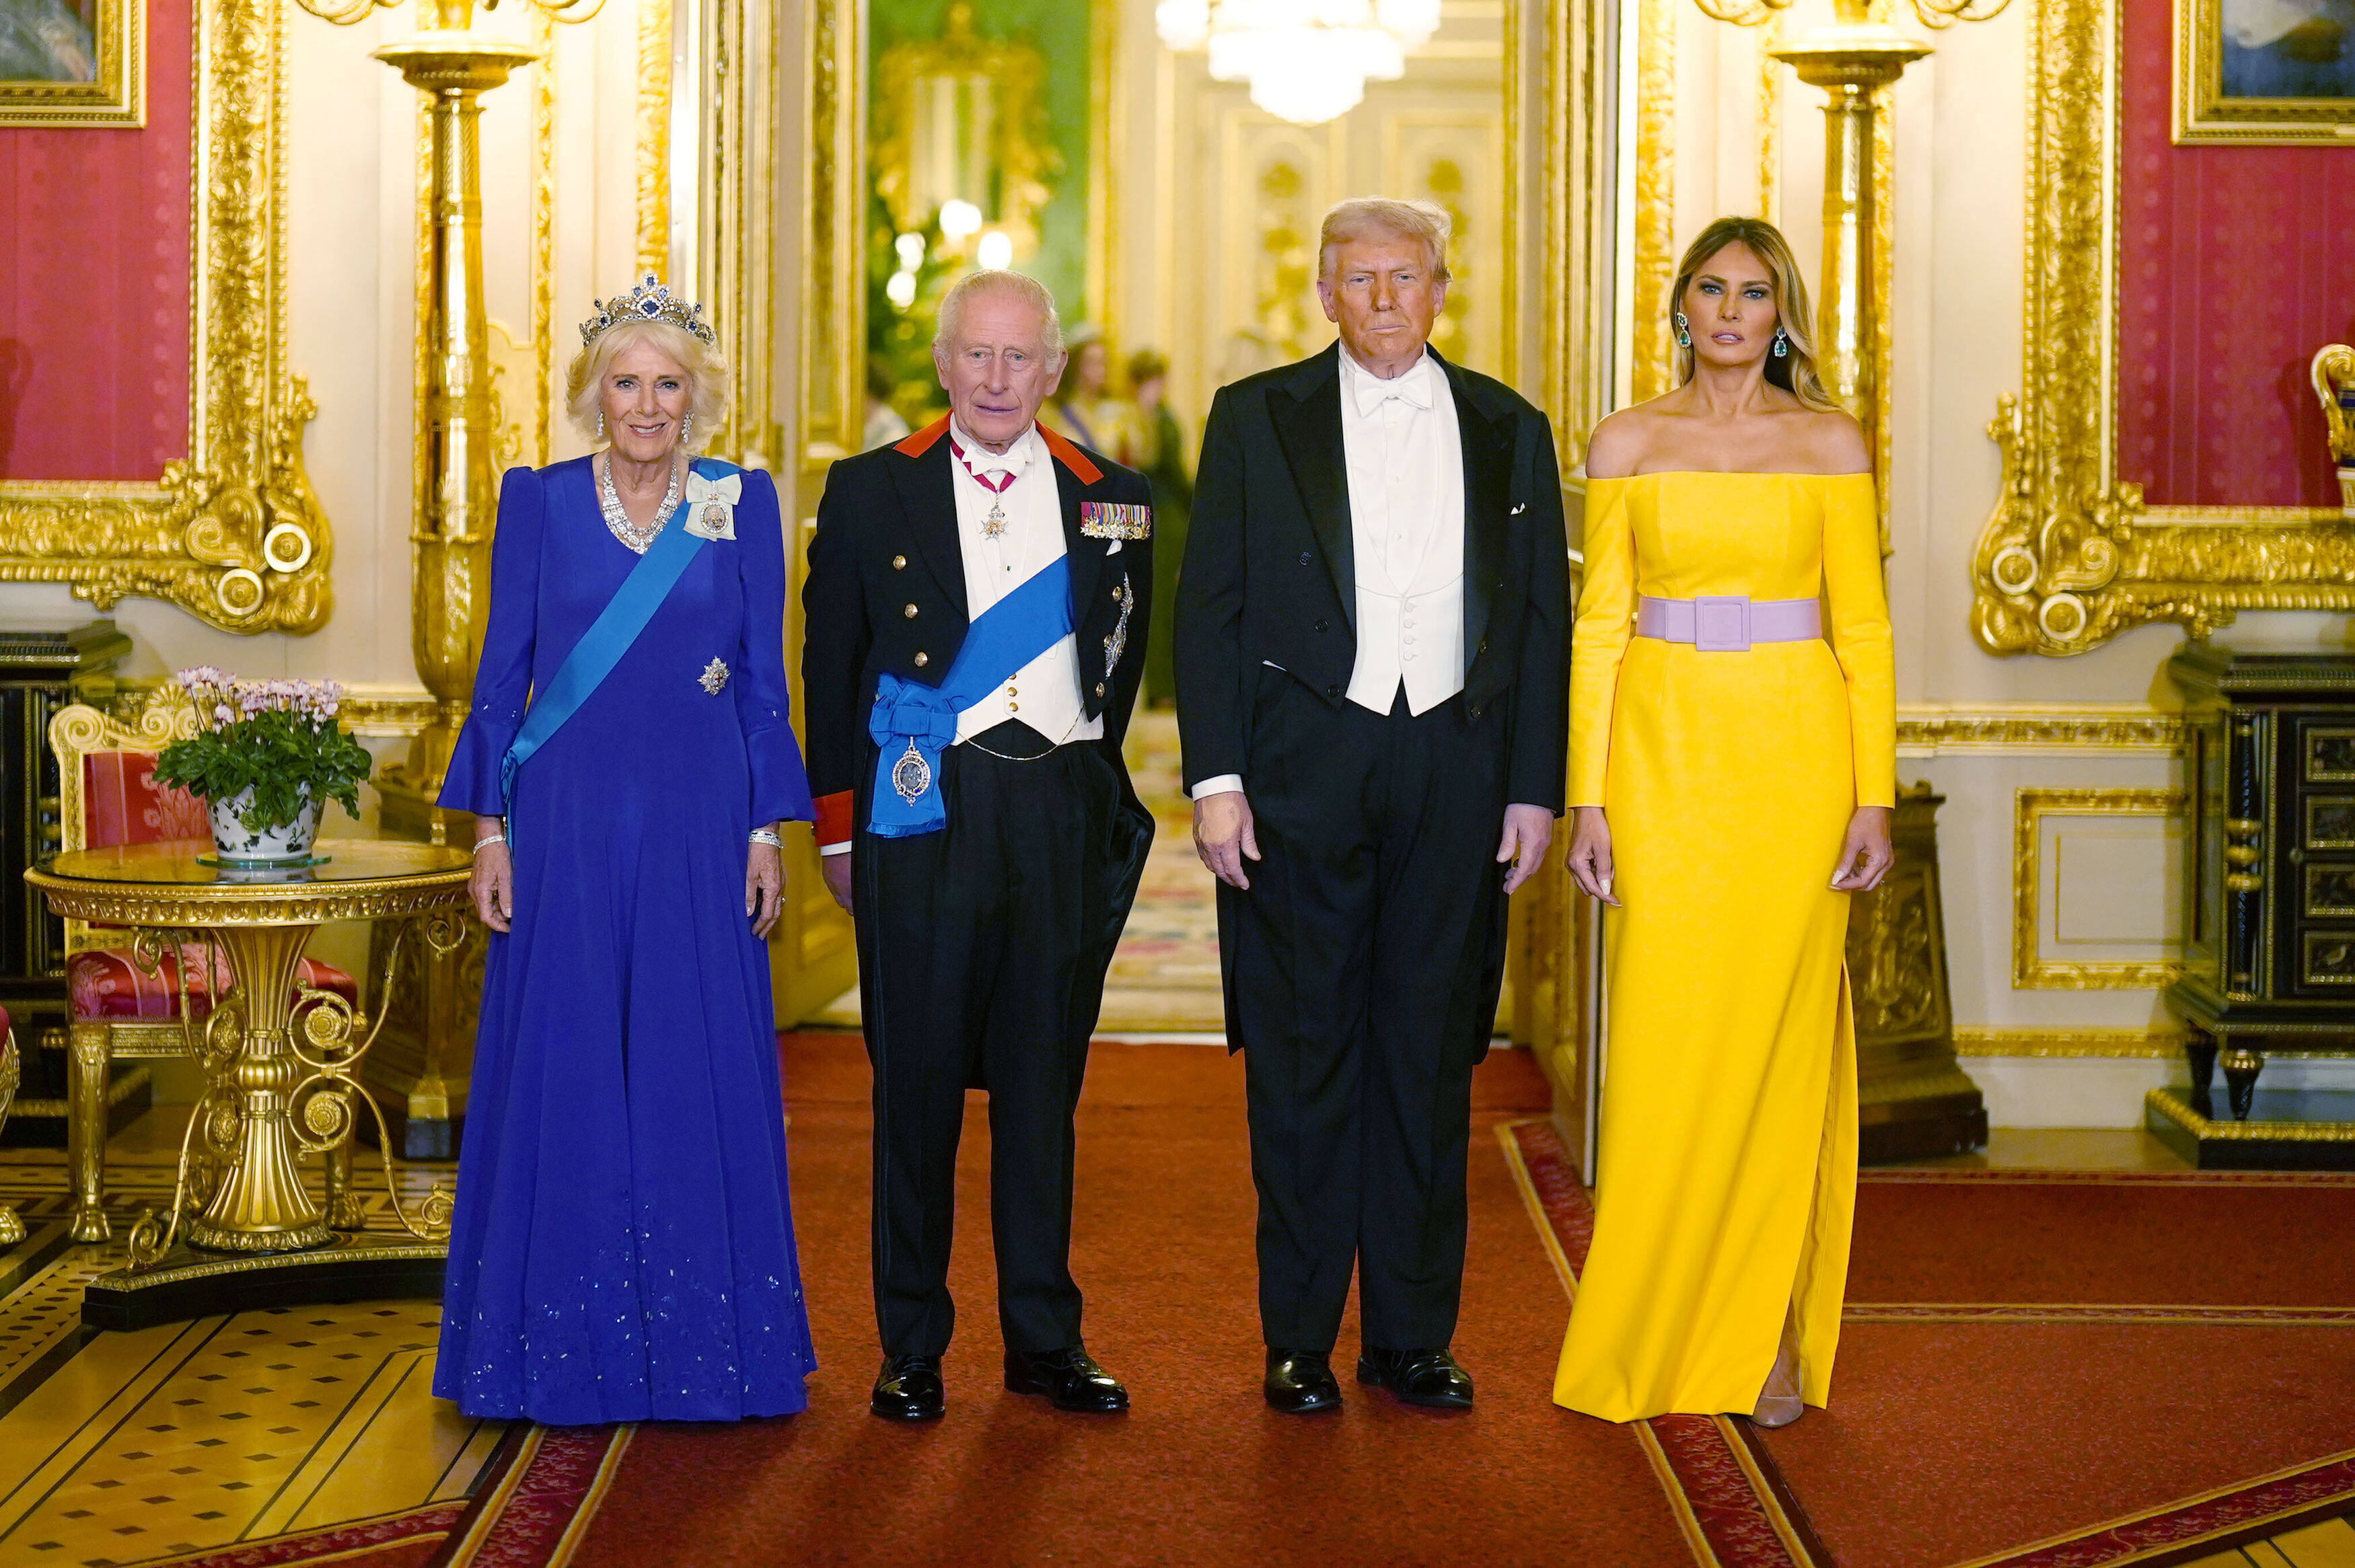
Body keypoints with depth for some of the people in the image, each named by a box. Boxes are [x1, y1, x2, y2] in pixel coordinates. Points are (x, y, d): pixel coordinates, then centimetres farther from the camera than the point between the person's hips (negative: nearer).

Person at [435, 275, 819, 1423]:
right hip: (567, 823, 0)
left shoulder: (744, 506, 5)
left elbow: (765, 682, 6)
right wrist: (489, 826, 0)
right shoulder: (538, 502, 5)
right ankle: (562, 1349, 12)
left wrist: (767, 832, 2)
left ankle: (702, 1344, 13)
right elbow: (501, 673, 5)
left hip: (697, 827, 0)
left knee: (700, 1071, 2)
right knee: (561, 1070, 2)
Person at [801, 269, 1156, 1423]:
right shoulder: (869, 494, 4)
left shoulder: (1112, 501, 8)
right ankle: (911, 1347, 12)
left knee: (1045, 1081, 8)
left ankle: (1045, 1338, 18)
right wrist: (838, 827, 4)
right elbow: (831, 669, 6)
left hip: (1063, 817, 2)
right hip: (923, 814, -2)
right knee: (918, 1083, 2)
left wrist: (1079, 780, 11)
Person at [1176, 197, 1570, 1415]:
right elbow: (1210, 607, 1)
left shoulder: (1508, 432, 11)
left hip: (1456, 771, 2)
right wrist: (1215, 777, -7)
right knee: (1302, 1057, 2)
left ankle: (1412, 1333, 16)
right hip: (1302, 769, -2)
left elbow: (1541, 619, 10)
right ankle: (1299, 1338, 11)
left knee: (1432, 1057, 7)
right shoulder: (1256, 418, 5)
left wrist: (1535, 788, 3)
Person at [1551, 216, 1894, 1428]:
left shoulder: (1828, 444, 5)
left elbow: (1863, 630, 4)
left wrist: (1875, 797, -3)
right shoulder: (1628, 443, 6)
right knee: (1663, 1043, -1)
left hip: (1794, 753, 0)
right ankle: (1650, 1337, 10)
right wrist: (1588, 798, -3)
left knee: (1779, 1039, 1)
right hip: (1665, 752, 0)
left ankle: (1769, 1338, 11)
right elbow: (1599, 626, 4)